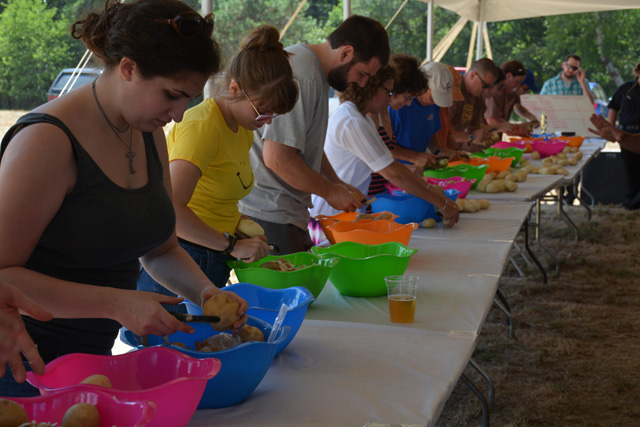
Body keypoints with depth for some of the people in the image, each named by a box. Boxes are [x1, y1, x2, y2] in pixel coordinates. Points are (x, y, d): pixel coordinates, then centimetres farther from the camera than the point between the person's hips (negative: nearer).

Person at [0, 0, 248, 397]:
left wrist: (205, 290, -7)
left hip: (94, 352, 7)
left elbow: (160, 249, 13)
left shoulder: (149, 134, 4)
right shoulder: (47, 140, -22)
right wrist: (116, 303, -28)